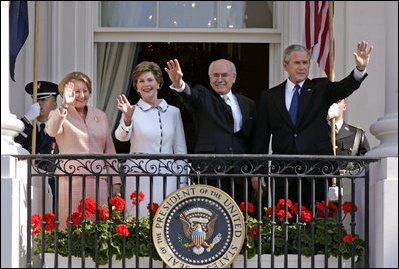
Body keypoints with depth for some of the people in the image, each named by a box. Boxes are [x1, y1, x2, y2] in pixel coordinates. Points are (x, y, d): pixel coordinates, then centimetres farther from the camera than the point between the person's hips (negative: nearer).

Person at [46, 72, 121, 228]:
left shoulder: (100, 116, 17)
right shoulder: (58, 114, 4)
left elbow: (109, 149, 18)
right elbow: (52, 131, -20)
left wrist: (115, 180, 11)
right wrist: (65, 105, -32)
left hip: (98, 180, 3)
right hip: (71, 179, -3)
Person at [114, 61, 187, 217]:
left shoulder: (173, 112, 10)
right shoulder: (133, 111, 2)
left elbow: (180, 149, 12)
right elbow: (121, 136, -16)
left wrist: (182, 183, 9)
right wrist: (127, 120, -36)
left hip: (167, 178, 2)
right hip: (139, 179, -2)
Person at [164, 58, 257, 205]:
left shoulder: (248, 104, 17)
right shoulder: (202, 97, 7)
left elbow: (254, 141, 18)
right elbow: (189, 95, -17)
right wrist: (179, 83, -40)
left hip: (240, 175, 4)